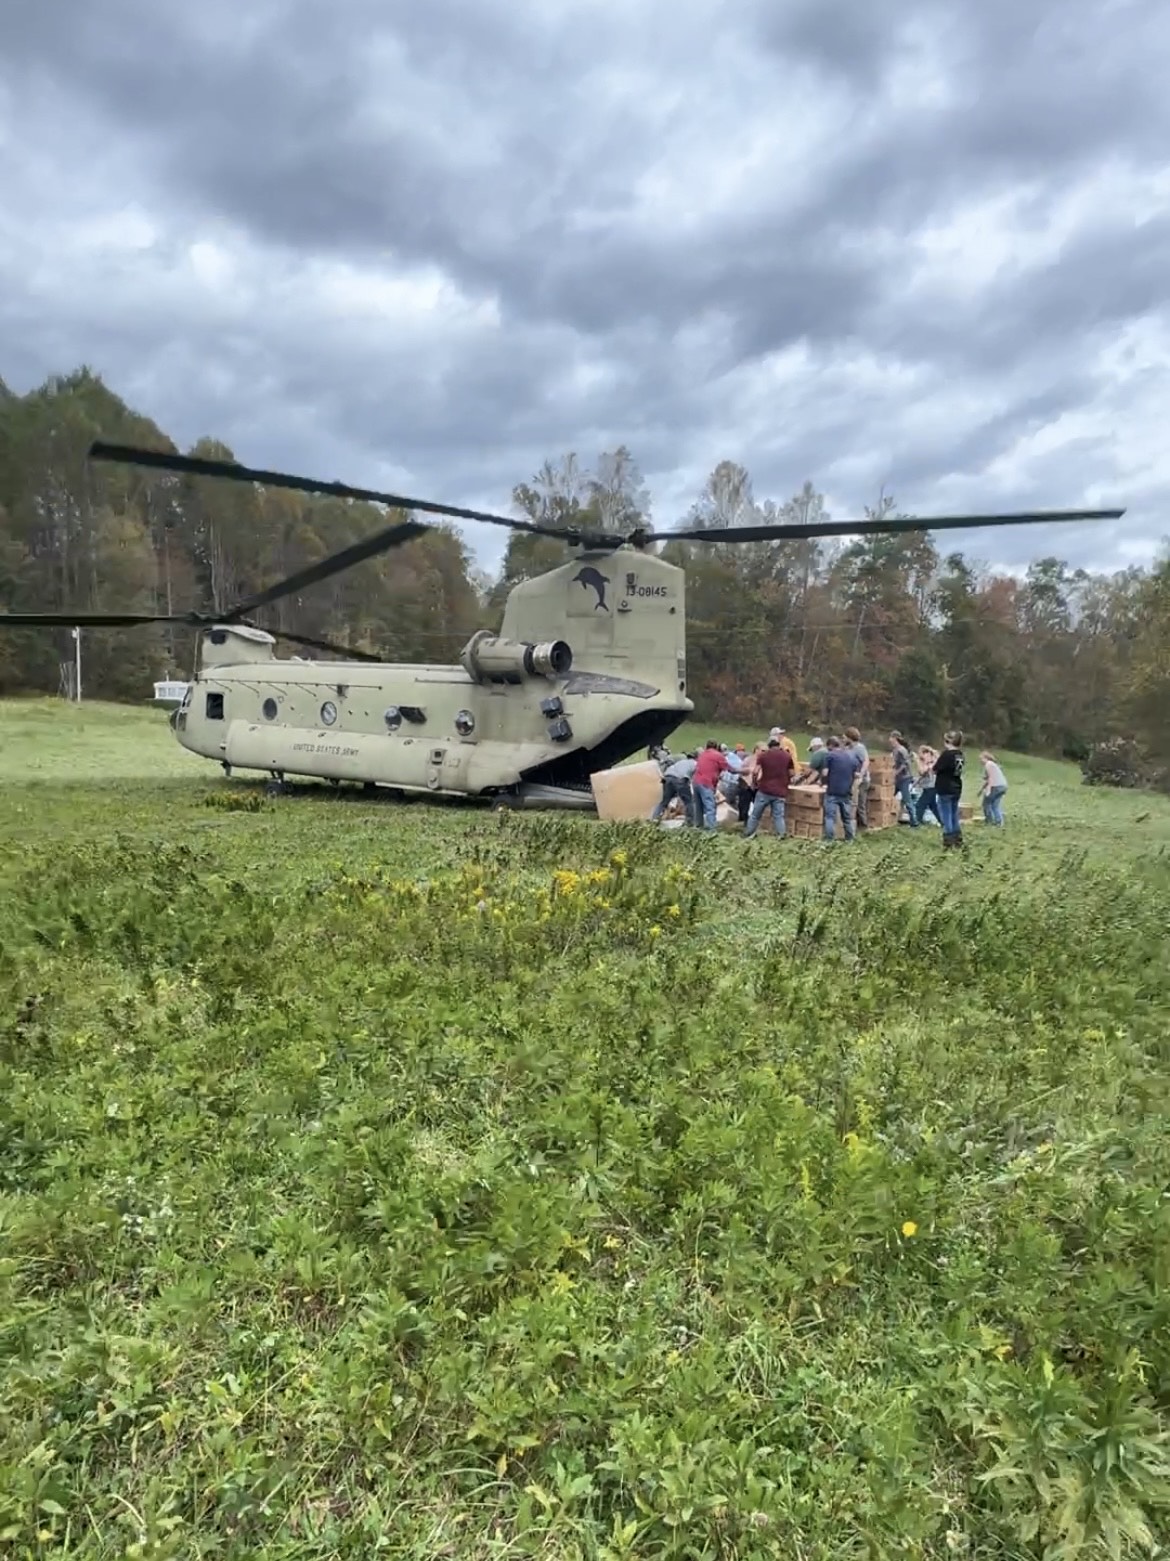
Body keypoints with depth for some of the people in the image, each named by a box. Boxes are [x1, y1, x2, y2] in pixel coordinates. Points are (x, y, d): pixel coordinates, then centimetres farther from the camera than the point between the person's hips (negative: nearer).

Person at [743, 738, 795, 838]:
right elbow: (791, 774, 7)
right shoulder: (787, 756, 5)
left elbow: (756, 772, -7)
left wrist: (754, 782, 9)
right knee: (778, 816, 3)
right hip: (780, 792, 1)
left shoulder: (763, 755, 0)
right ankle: (781, 836, -7)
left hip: (764, 790, -1)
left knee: (755, 814, 9)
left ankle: (747, 835, 15)